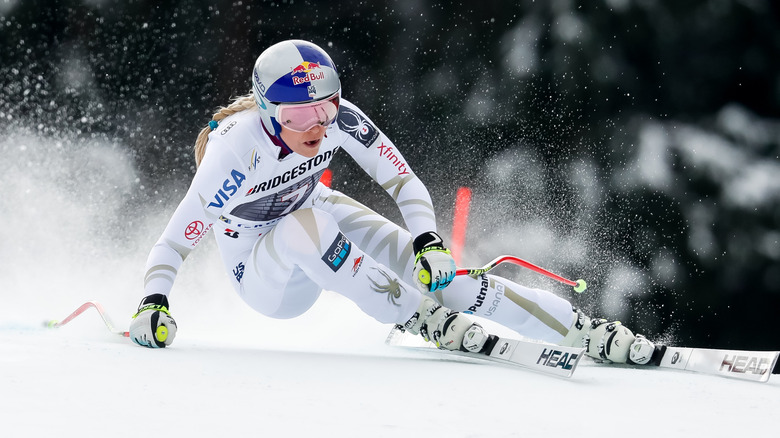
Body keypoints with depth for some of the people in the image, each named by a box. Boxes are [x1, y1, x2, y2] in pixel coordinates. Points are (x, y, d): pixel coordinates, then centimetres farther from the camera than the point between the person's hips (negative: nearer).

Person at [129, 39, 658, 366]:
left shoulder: (339, 119, -22)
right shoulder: (237, 152, -33)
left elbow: (404, 181, -15)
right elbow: (174, 241, -29)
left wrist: (429, 242, -31)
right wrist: (153, 304, -45)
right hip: (266, 279, -3)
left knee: (425, 266, -20)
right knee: (303, 227, -38)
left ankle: (587, 332, -21)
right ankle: (423, 321, -28)